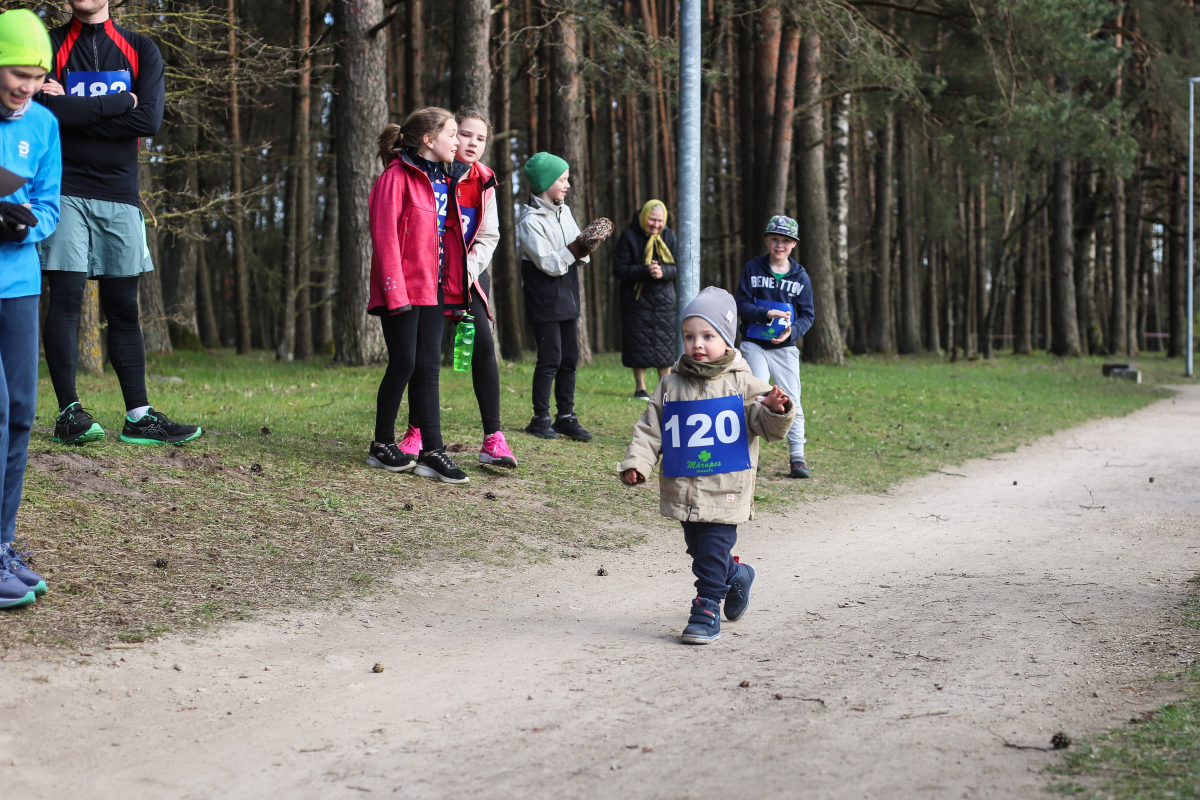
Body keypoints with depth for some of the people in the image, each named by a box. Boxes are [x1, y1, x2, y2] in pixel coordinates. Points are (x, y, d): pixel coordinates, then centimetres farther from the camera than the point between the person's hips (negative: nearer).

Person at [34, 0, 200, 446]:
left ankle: (138, 416, 8)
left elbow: (149, 121, -6)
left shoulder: (141, 51, 9)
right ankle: (68, 412, -3)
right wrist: (117, 103, -9)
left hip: (119, 195, 2)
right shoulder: (49, 46, 4)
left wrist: (75, 112, -8)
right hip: (65, 190, -2)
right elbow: (43, 110, -13)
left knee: (123, 308, 5)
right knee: (65, 297, -7)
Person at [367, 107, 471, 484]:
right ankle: (382, 445, 10)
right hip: (403, 289, -7)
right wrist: (395, 290, -19)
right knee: (404, 364, -5)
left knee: (428, 367, 5)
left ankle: (432, 452, 5)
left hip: (434, 289, 7)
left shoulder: (443, 181, 16)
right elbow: (385, 237, -14)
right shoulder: (396, 178, -9)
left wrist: (455, 287, 11)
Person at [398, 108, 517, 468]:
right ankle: (416, 431, 13)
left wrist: (470, 269, -7)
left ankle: (493, 438, -11)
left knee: (483, 344, -12)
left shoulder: (483, 182, 8)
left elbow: (489, 236, 8)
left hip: (470, 274, 3)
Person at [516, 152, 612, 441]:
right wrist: (578, 246, -21)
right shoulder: (530, 220, -12)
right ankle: (540, 419, 1)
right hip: (545, 299, -7)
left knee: (570, 358, 7)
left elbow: (579, 257, 11)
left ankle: (566, 417, 12)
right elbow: (549, 263, -17)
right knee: (551, 358, -8)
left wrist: (588, 244, -10)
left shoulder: (564, 212, 11)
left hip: (567, 297, 7)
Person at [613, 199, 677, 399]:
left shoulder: (669, 236, 5)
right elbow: (619, 268, -11)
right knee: (639, 346, 0)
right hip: (637, 299, -3)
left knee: (665, 345, 5)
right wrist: (645, 271, -24)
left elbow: (678, 267, 0)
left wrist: (662, 271, -21)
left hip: (664, 301, 3)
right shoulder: (629, 236, -5)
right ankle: (640, 387, 13)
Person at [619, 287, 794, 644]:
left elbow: (769, 427, -5)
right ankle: (736, 575, 42)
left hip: (725, 491, -4)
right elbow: (650, 428, 8)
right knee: (697, 549, 16)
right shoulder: (670, 386, 6)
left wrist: (776, 410, -27)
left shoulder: (742, 385, -3)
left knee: (713, 550, -6)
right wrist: (637, 462, -4)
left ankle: (707, 610, 4)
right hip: (682, 490, 4)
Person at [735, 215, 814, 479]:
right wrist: (766, 314, -19)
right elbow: (741, 305, -2)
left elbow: (807, 315, 5)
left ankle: (797, 456, 6)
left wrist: (793, 329, -16)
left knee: (791, 401, 0)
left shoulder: (801, 277, 4)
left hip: (785, 348, 2)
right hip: (754, 345, -1)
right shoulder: (752, 269, 2)